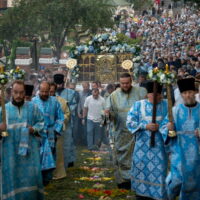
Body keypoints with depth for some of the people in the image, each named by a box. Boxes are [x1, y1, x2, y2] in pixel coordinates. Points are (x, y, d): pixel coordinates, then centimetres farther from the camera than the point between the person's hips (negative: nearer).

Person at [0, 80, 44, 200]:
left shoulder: (33, 108, 4)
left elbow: (41, 122, 11)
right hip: (10, 151, 0)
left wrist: (34, 129, -8)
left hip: (29, 149, 0)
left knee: (31, 176, 0)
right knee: (12, 176, 1)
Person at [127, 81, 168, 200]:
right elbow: (130, 122, -4)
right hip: (143, 143, 1)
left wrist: (160, 127, -20)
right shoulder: (138, 105, 1)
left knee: (158, 170, -1)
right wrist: (145, 126, -16)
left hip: (159, 144, -1)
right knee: (142, 167, 8)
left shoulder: (167, 105, 1)